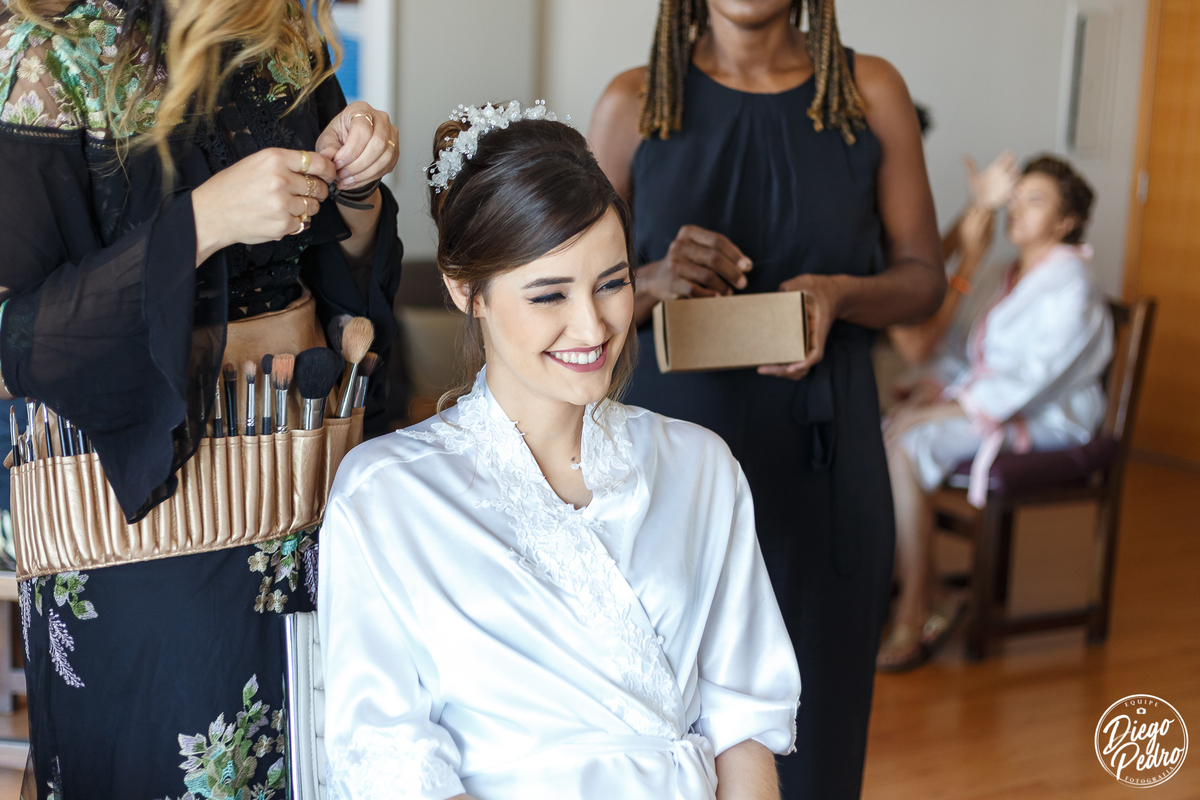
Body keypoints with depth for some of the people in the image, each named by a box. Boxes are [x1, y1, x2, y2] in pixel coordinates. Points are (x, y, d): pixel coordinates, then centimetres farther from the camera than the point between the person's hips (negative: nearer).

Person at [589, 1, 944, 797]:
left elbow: (925, 276, 8)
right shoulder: (635, 105, 3)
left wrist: (841, 294, -12)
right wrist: (653, 282, -15)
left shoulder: (871, 91, 4)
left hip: (823, 456, 1)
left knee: (812, 723, 6)